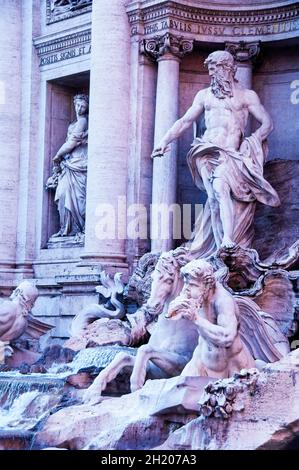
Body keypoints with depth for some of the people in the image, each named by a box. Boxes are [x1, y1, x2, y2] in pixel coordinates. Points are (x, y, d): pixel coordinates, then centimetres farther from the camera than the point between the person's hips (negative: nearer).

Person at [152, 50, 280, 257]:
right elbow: (185, 121, 22)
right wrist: (165, 141, 11)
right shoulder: (204, 95, 21)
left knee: (220, 187, -29)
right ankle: (226, 246, -26)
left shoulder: (247, 95, 13)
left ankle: (228, 242, -32)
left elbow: (267, 123, 9)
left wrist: (253, 140, -8)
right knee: (215, 198, -20)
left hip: (233, 154, -2)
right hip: (208, 152, 2)